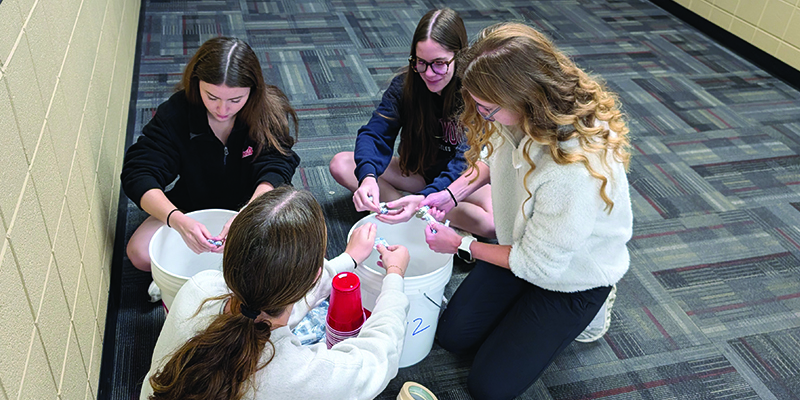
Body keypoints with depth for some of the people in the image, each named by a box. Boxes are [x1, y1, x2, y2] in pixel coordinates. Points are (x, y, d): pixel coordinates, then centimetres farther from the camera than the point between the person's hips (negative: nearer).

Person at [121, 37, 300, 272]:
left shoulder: (271, 112, -20)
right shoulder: (174, 113, -19)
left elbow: (275, 169, -25)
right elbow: (138, 174, -23)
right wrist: (179, 221, -42)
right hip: (192, 210, 2)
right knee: (140, 254, -20)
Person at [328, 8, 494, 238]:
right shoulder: (405, 85, -12)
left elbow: (467, 163, -30)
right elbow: (374, 134, -19)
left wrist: (424, 198, -48)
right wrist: (367, 177, -42)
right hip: (417, 173, 3)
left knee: (494, 221, -36)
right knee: (341, 165, -15)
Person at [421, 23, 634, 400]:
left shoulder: (575, 170, -43)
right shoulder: (522, 114, -20)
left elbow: (538, 264, -27)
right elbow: (491, 156, 6)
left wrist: (462, 245, -15)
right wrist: (451, 193, -11)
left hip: (572, 276, -6)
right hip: (521, 246, 7)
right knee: (452, 335, 8)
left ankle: (585, 312, 14)